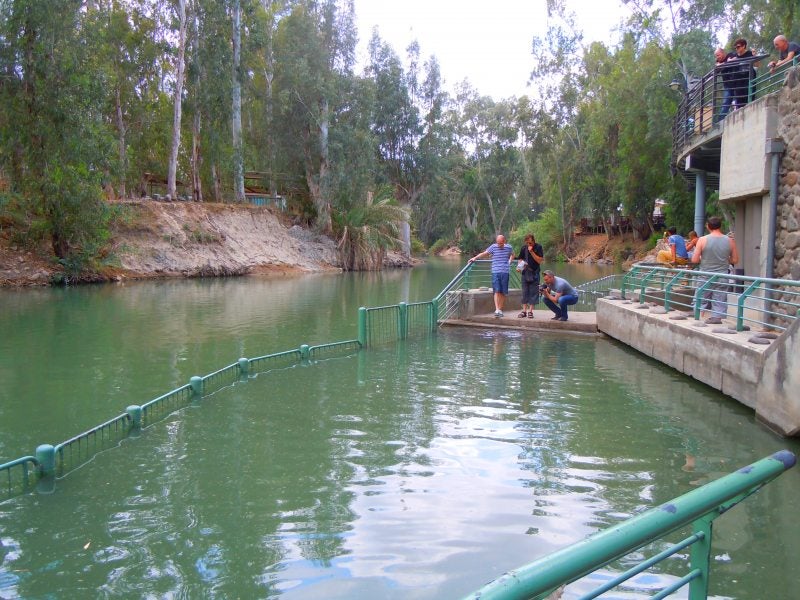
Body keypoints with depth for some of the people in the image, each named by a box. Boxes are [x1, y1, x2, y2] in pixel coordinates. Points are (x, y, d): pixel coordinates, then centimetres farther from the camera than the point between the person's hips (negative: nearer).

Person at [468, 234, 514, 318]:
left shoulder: (508, 248, 8)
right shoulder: (493, 247, 1)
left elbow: (512, 254, 28)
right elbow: (484, 253, 5)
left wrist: (510, 260, 12)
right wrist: (475, 258, -4)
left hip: (505, 272, 2)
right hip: (495, 272, -2)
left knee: (503, 293, 4)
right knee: (497, 291, -11)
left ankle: (500, 310, 14)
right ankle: (497, 310, -17)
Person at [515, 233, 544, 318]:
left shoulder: (538, 247, -6)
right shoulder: (523, 247, 3)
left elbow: (539, 261, -12)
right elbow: (520, 259, 13)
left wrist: (531, 252, -19)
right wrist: (521, 263, -9)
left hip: (534, 273, -2)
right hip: (525, 272, 3)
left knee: (533, 292, -1)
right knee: (525, 292, 5)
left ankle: (530, 311, 3)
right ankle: (524, 310, 9)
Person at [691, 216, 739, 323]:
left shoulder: (702, 240, -9)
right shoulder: (730, 240, -2)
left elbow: (694, 260, -9)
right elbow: (735, 260, 4)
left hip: (705, 277, -2)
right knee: (719, 301, 9)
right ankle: (717, 318, 7)